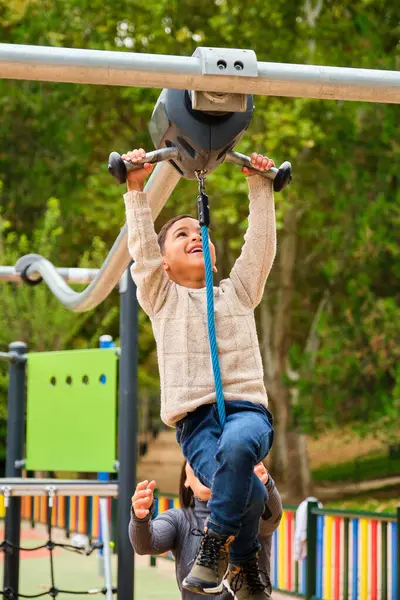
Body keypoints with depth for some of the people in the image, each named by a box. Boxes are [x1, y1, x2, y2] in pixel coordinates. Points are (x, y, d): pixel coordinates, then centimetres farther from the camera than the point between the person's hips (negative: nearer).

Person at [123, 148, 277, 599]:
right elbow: (142, 248, 8)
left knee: (236, 444, -38)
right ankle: (244, 560, 1)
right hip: (194, 421, -1)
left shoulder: (237, 291, 25)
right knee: (247, 494, -29)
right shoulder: (163, 299, 20)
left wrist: (260, 188, 12)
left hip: (246, 408, 1)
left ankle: (216, 545, -20)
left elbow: (260, 244, 16)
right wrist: (137, 190, 2)